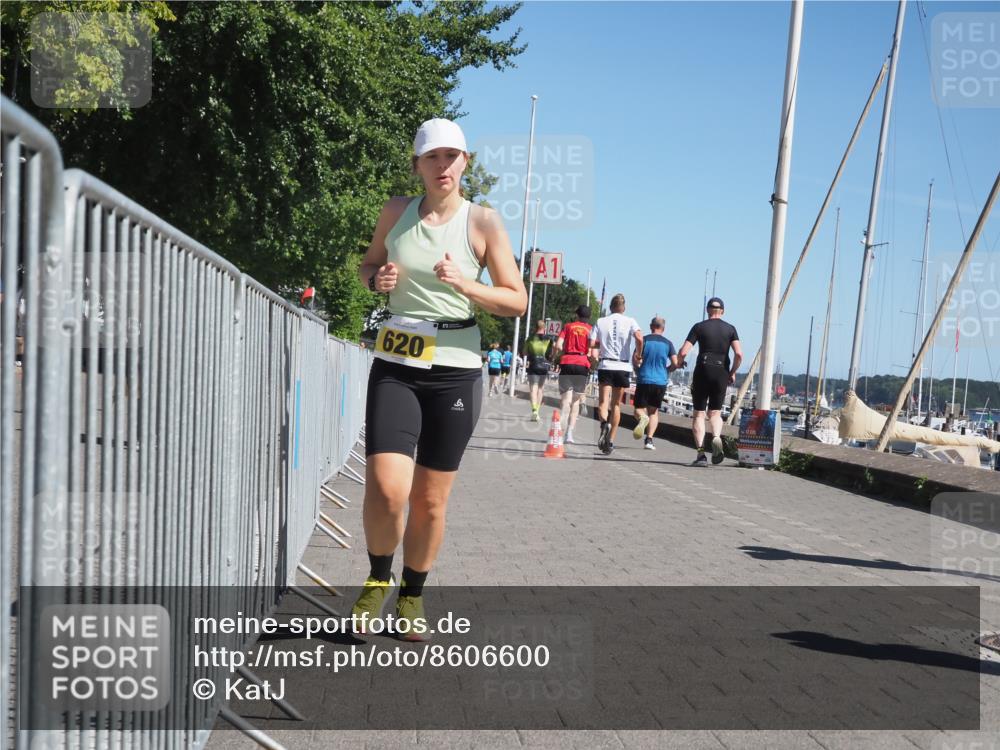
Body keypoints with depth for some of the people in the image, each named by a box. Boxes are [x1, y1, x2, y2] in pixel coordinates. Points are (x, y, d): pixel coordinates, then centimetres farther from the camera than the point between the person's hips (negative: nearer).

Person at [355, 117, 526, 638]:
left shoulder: (483, 222, -2)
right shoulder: (396, 213, 5)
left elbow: (517, 302, -1)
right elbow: (367, 264, 22)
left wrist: (466, 286, -18)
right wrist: (378, 279, -2)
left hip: (455, 369, -1)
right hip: (395, 365, 1)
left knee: (430, 499, 6)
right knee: (385, 489, -14)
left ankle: (412, 595, 28)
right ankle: (378, 580, 14)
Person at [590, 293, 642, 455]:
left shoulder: (601, 322, 7)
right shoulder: (630, 321, 3)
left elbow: (592, 344, -1)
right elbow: (639, 338, -14)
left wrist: (596, 357, 18)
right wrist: (638, 356, -1)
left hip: (605, 365, 0)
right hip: (623, 367, 0)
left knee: (603, 401, -1)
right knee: (616, 404, 10)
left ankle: (605, 423, -34)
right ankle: (610, 441, 10)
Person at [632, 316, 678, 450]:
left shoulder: (644, 340, -1)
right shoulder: (668, 343, 4)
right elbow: (675, 364, -2)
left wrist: (637, 372, 9)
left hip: (644, 380, -2)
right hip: (660, 382, 2)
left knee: (639, 409, 7)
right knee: (654, 411, 13)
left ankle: (643, 418, -30)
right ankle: (649, 440, -1)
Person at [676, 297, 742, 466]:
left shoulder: (699, 327, 2)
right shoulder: (730, 329, 7)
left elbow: (683, 352, -5)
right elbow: (739, 354, -6)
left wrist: (680, 362, 16)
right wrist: (732, 373, 8)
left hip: (702, 372, -1)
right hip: (721, 373, 1)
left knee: (699, 414, 5)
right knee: (715, 412, 14)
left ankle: (700, 451, -7)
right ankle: (717, 437, -17)